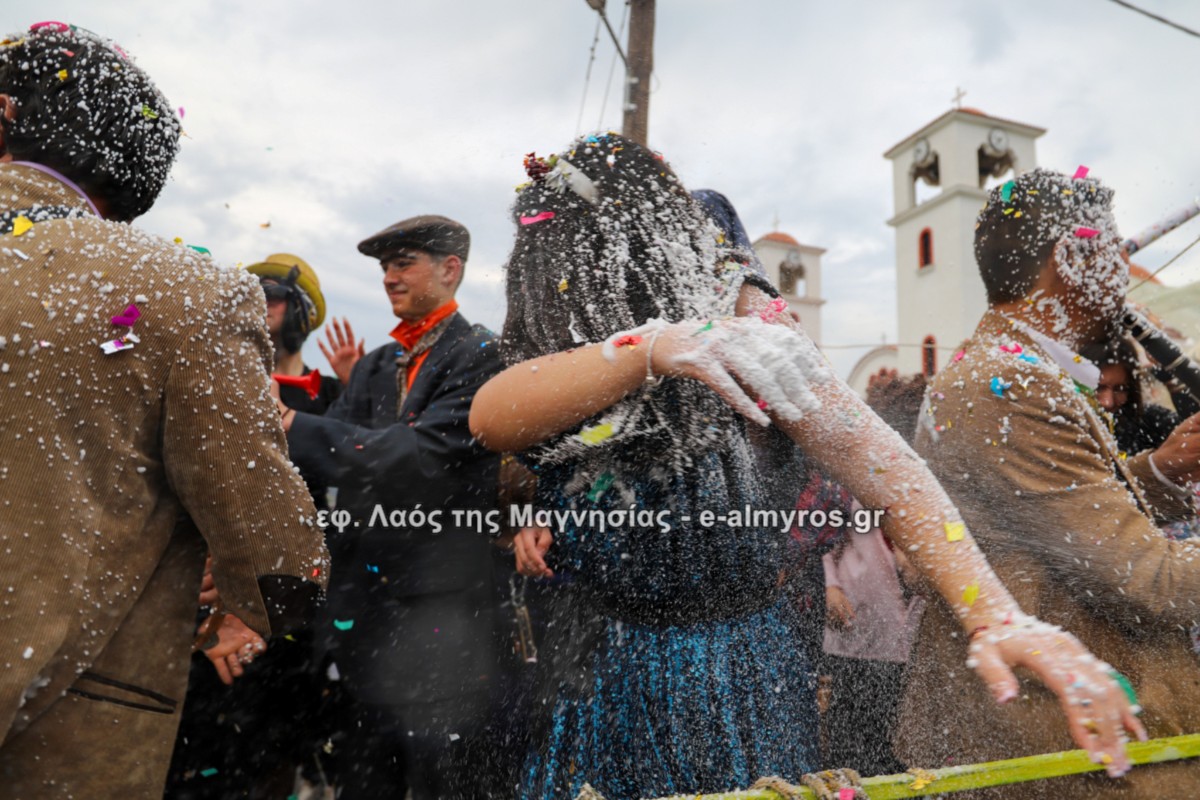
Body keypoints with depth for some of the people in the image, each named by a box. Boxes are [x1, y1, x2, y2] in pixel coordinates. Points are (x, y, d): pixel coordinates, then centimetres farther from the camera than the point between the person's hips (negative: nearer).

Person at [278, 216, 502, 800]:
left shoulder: (481, 357, -8)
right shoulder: (372, 367, 15)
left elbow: (418, 456, -21)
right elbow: (324, 458, 3)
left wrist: (293, 427, -19)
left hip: (440, 623, -6)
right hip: (363, 619, 7)